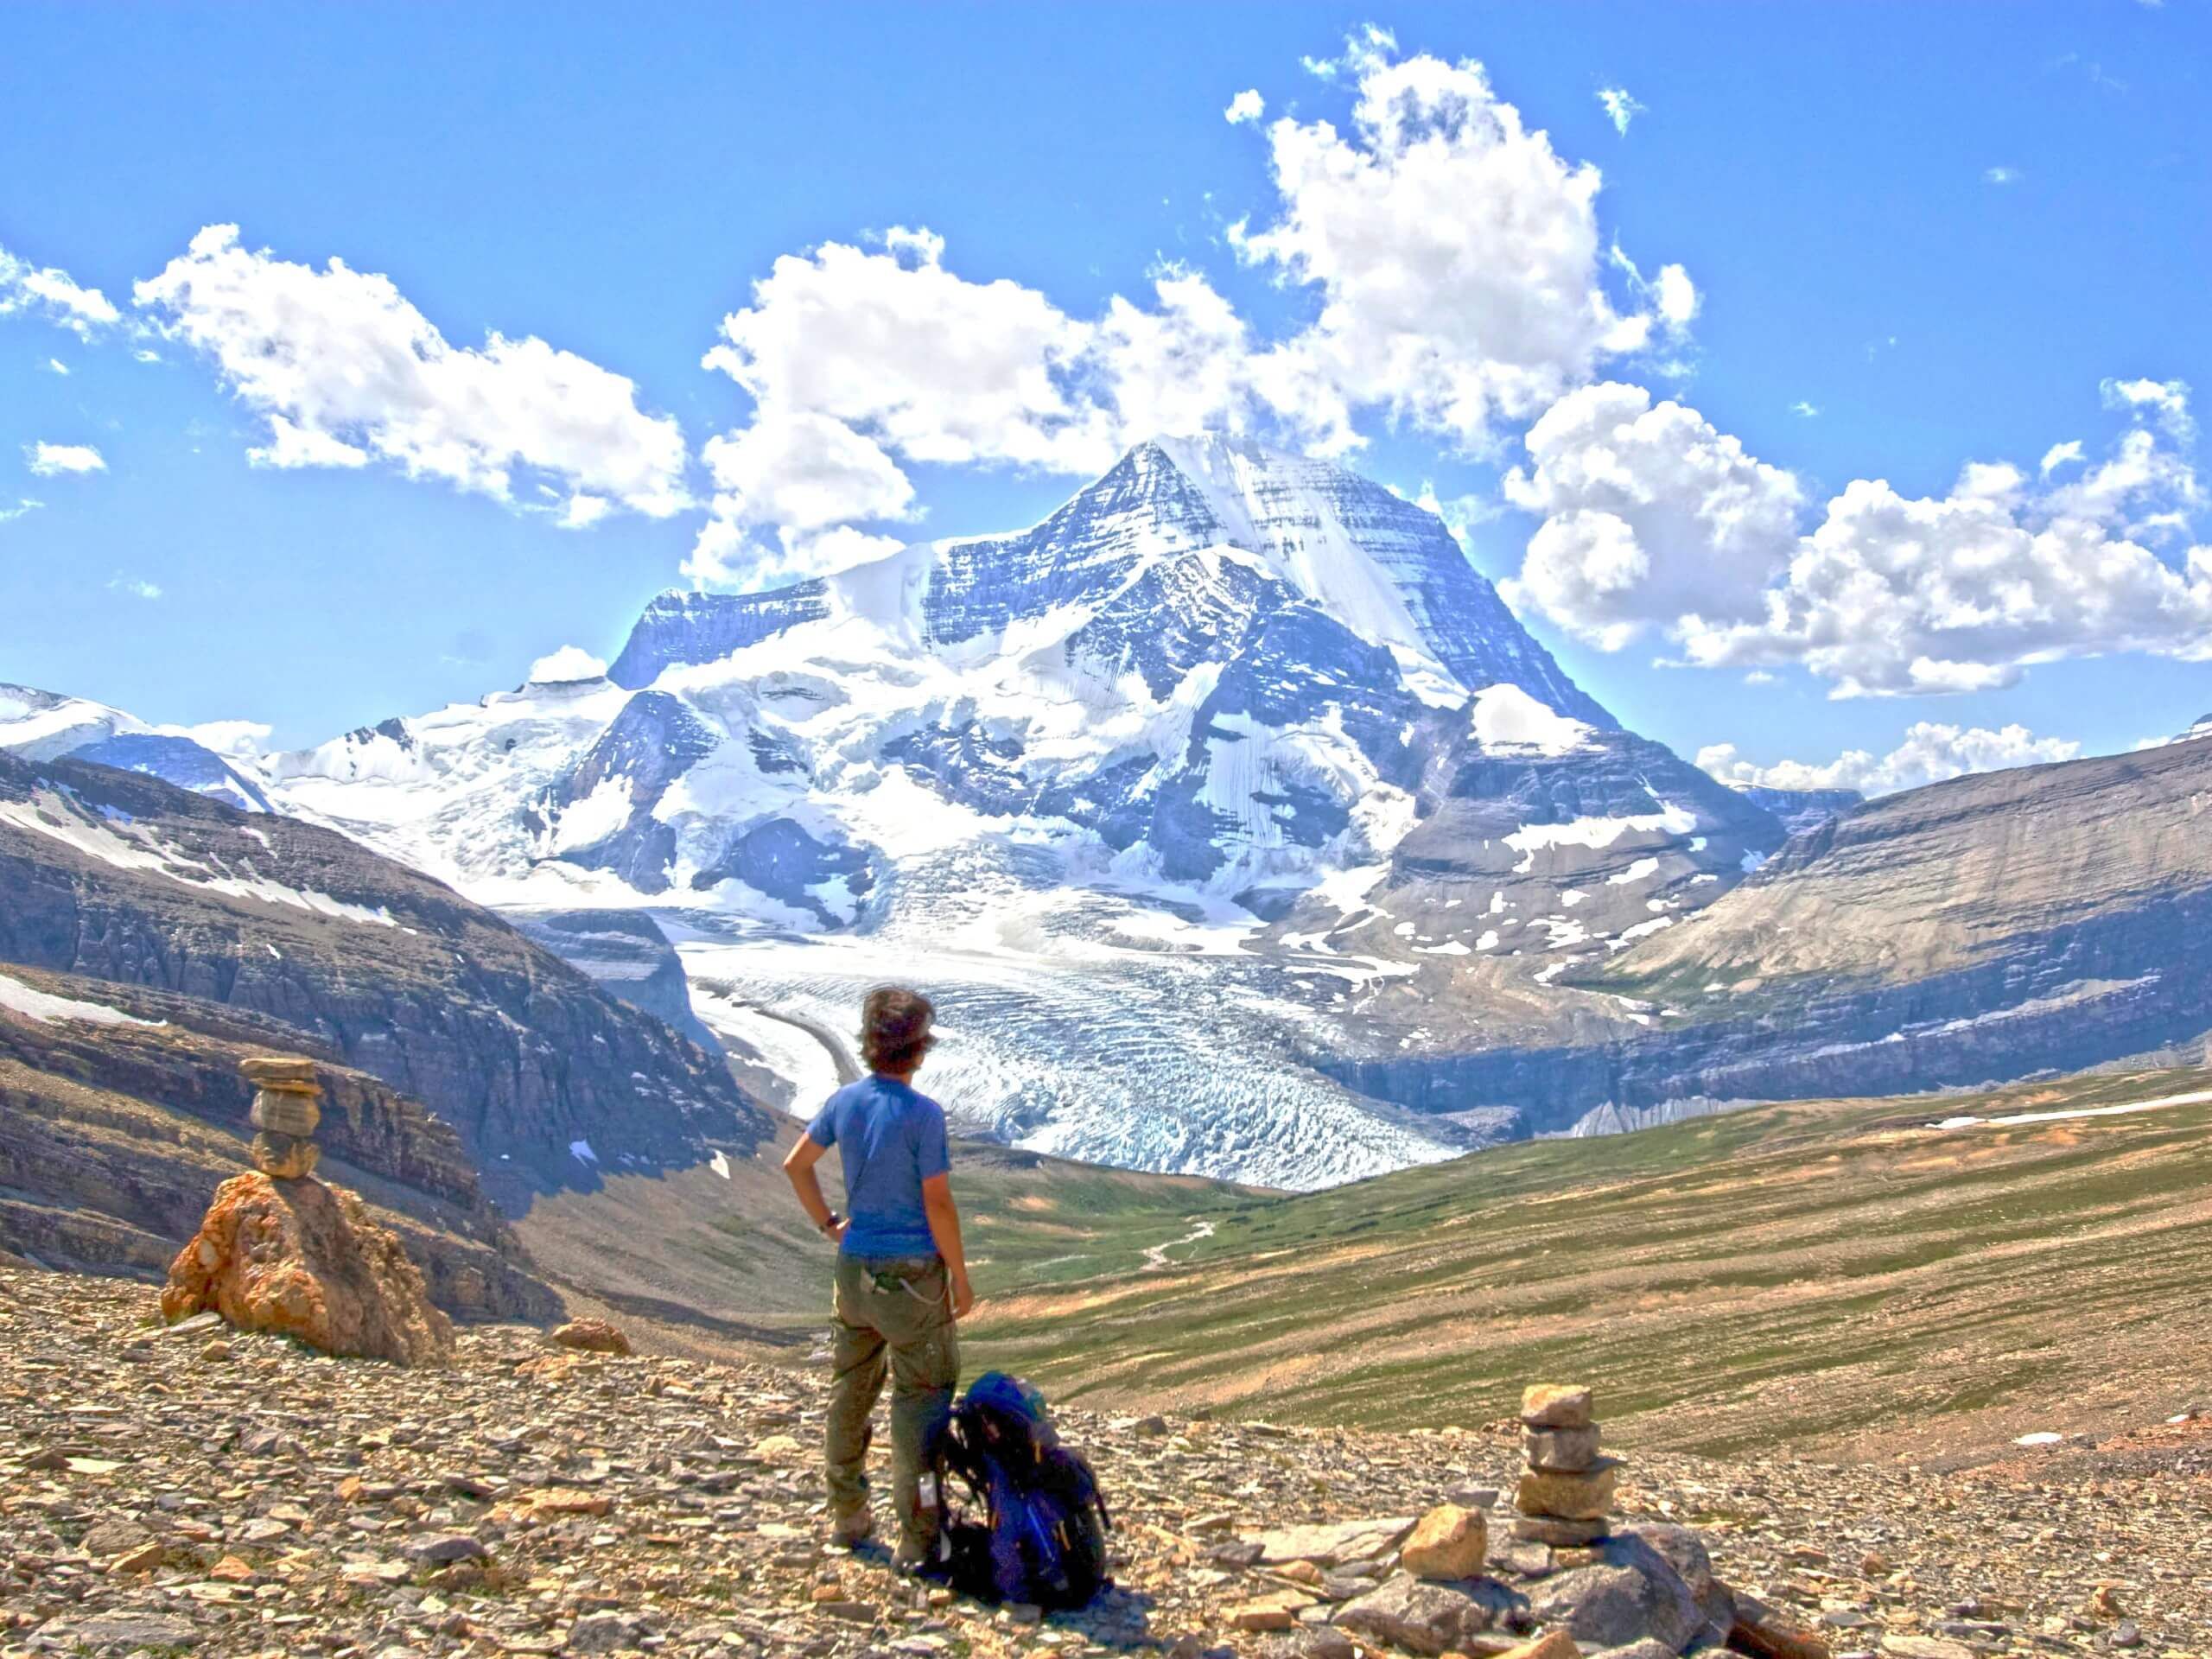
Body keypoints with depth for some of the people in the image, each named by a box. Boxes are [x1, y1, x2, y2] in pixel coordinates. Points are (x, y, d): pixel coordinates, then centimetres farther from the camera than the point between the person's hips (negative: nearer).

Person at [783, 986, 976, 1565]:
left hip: (855, 1267, 6)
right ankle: (919, 1537, 5)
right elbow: (938, 1204, -17)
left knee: (850, 1390, 18)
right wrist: (961, 1278, -7)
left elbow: (796, 1165, 10)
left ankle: (847, 1516, 31)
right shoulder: (923, 1114, -18)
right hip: (912, 1275, -6)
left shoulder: (845, 1101, 0)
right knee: (920, 1398, 2)